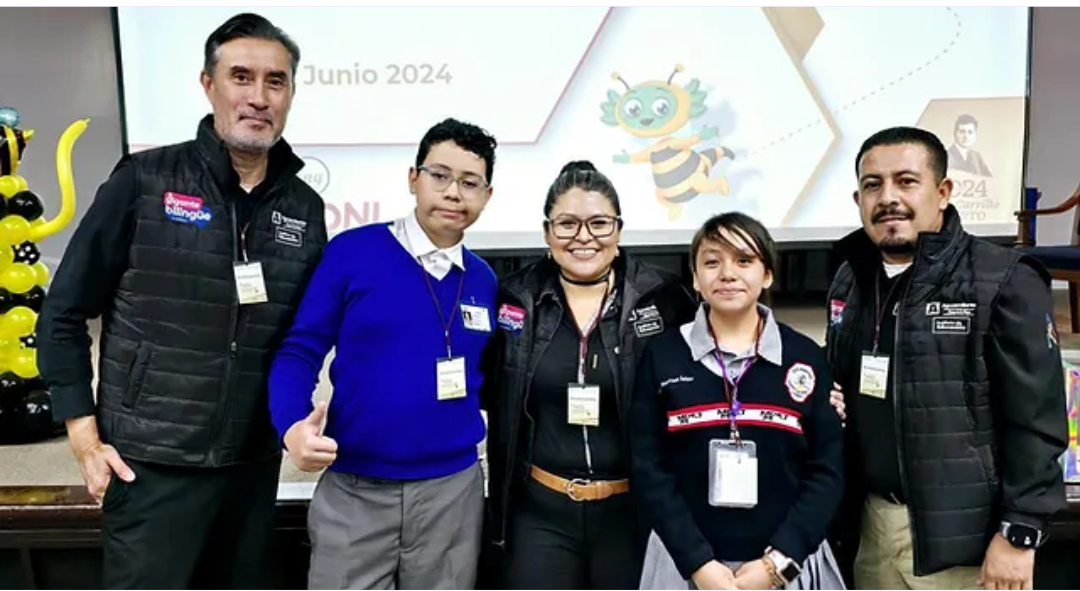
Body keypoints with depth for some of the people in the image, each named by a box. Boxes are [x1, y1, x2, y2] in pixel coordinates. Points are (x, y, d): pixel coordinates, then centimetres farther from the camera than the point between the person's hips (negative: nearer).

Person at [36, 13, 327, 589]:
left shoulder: (304, 208, 3)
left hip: (255, 462, 4)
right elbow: (64, 313, -2)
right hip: (152, 464, -3)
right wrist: (84, 436, -5)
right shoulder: (143, 181, -7)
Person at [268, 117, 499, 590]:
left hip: (453, 491, 4)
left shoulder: (483, 281, 4)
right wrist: (293, 427, -22)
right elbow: (299, 351, -6)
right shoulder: (352, 251, -8)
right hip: (352, 490, -3)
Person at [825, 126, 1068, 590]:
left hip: (965, 538, -5)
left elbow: (1036, 421, -12)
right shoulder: (850, 282, 8)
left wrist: (1018, 532, -14)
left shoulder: (1004, 282, -10)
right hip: (871, 526, 6)